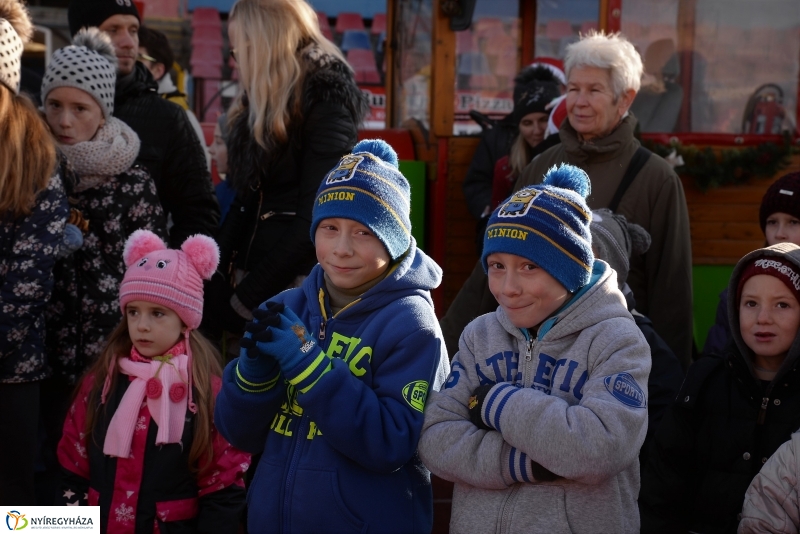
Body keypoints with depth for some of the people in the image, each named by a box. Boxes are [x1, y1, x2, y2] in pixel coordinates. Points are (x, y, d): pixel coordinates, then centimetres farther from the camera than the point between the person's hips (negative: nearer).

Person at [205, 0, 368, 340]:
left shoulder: (326, 102, -11)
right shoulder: (262, 102, 13)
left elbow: (316, 220, -17)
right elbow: (246, 202, 13)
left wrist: (242, 300, -15)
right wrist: (215, 280, 0)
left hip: (295, 289, -7)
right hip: (252, 280, 7)